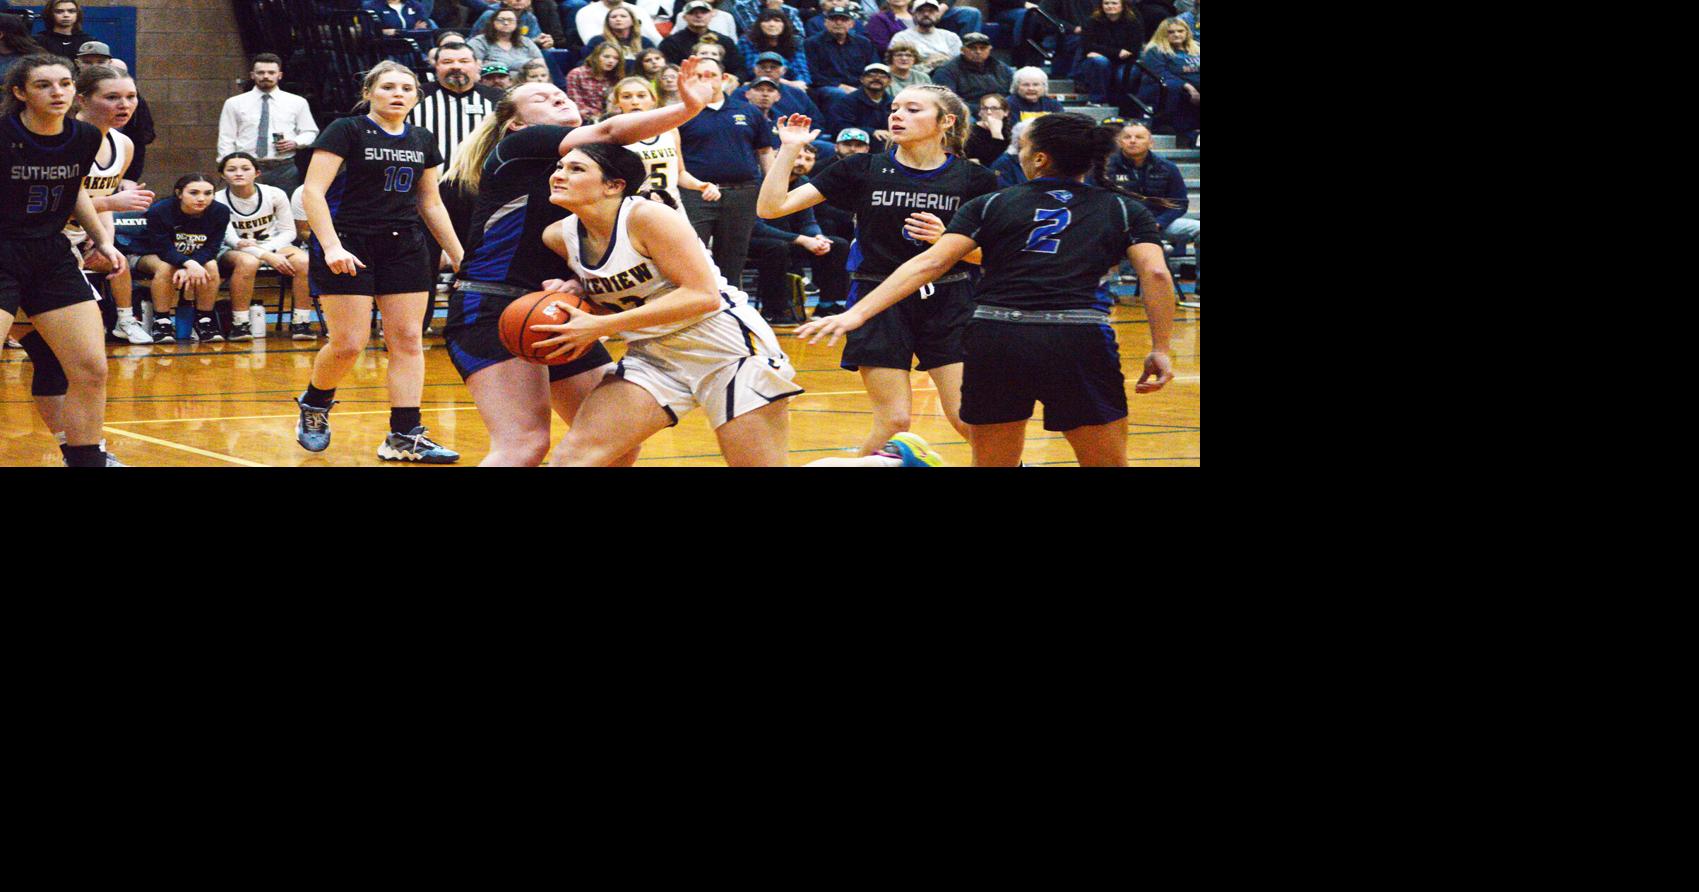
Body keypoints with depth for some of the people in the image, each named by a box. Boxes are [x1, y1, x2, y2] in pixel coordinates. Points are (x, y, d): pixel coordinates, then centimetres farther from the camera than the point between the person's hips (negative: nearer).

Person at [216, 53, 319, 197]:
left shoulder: (297, 103, 11)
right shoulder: (234, 103, 10)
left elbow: (310, 132, 16)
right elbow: (226, 140, 9)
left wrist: (295, 143, -5)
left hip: (284, 170, 1)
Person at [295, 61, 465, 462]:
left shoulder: (423, 141, 12)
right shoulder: (345, 131, -6)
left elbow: (431, 204, 20)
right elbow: (313, 192, -13)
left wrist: (459, 256, 16)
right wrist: (331, 246, -25)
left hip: (404, 247, 6)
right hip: (348, 248, -6)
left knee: (408, 340, -2)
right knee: (349, 344, -9)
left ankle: (405, 437, 0)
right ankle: (314, 406, 21)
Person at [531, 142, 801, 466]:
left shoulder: (647, 216, -18)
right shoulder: (558, 236, 1)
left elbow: (703, 295, -23)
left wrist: (600, 326, -25)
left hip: (726, 344, -6)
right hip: (653, 355, 6)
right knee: (574, 454, -9)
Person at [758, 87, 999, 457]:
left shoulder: (974, 179, 0)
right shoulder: (863, 169, 0)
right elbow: (771, 207, -2)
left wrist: (947, 238, -12)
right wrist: (789, 149, -13)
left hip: (947, 304, 0)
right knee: (893, 422, -6)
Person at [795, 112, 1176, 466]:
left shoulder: (990, 206, 15)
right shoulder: (1124, 210, 15)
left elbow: (930, 263, 5)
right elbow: (1156, 274, 0)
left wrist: (858, 313, 2)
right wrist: (1160, 349, 3)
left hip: (994, 340, 1)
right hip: (1080, 345, -1)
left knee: (990, 463, 16)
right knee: (1109, 462, 11)